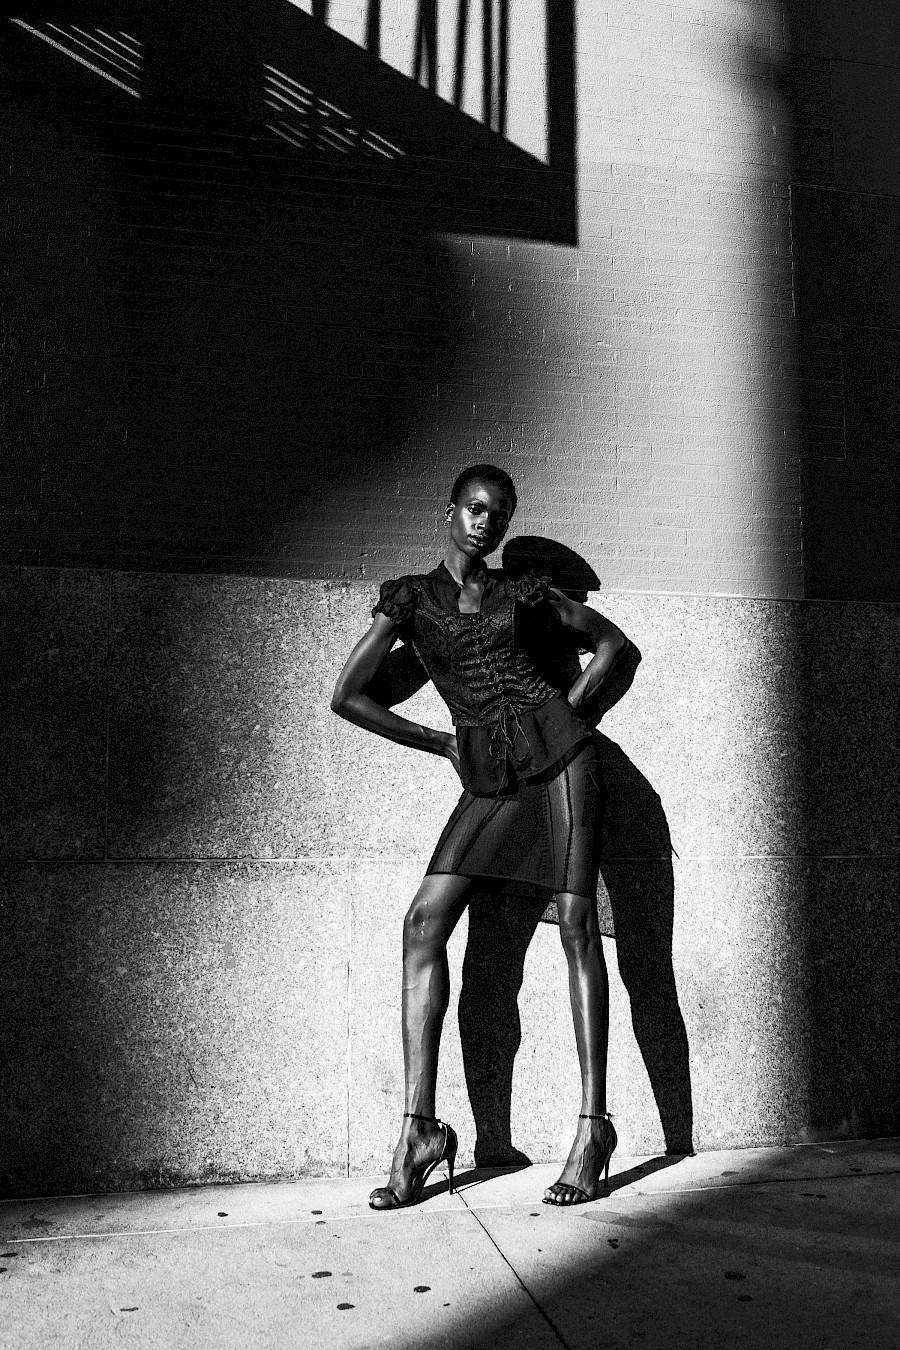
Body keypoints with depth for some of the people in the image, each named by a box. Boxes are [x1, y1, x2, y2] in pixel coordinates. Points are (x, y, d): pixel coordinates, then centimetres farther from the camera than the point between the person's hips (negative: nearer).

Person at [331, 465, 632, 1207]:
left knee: (577, 925, -6)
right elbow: (348, 697, 6)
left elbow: (612, 640, 21)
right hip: (489, 779, 1)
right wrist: (444, 744, 6)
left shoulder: (525, 593, 10)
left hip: (558, 753, -1)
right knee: (424, 922, -12)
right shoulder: (410, 598, 10)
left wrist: (568, 709, 7)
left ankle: (594, 1126, 0)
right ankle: (420, 1127, -7)